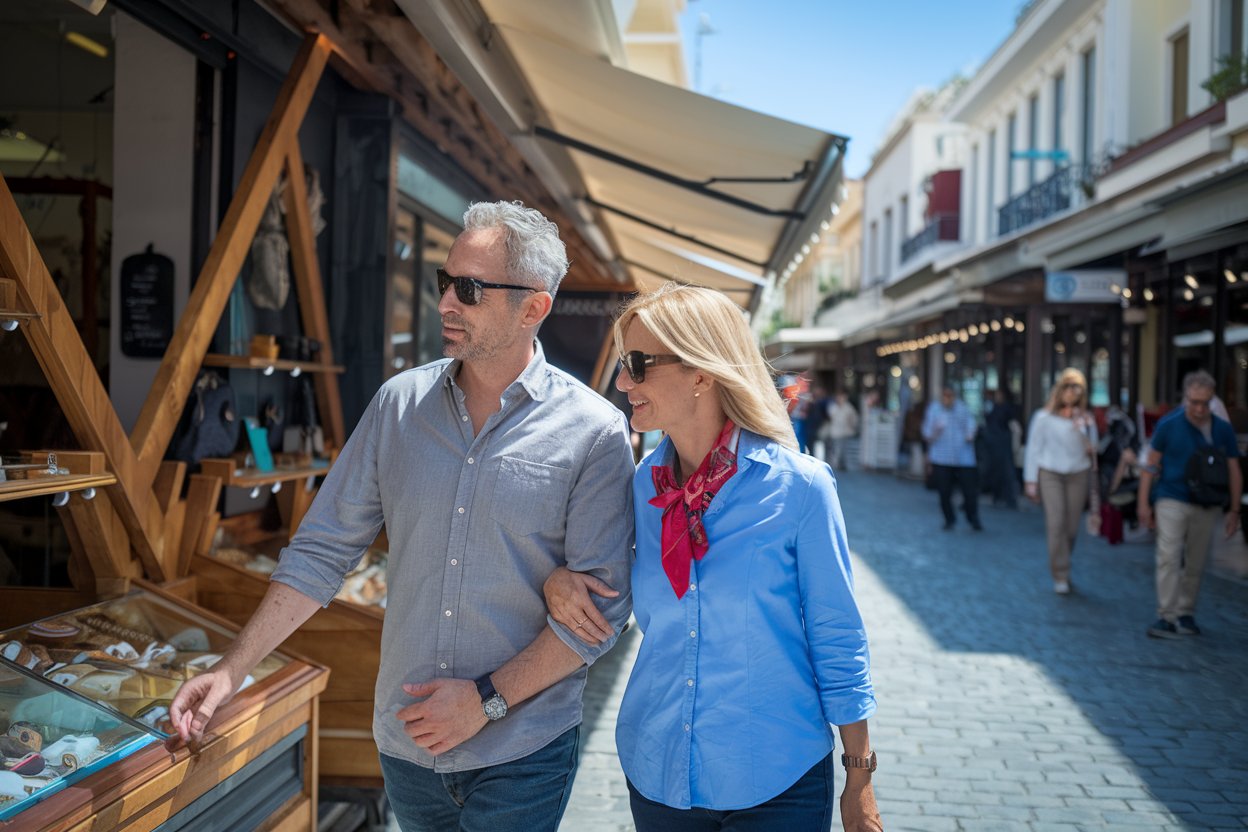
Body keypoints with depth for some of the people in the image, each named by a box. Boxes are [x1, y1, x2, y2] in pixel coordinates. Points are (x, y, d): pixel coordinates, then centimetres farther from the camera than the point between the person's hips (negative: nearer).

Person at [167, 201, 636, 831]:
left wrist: (489, 699, -15)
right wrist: (231, 670, -2)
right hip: (405, 745, 4)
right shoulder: (399, 404, 0)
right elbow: (322, 551, 3)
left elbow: (601, 603, -11)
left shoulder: (594, 434, -12)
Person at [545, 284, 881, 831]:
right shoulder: (642, 484, -2)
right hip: (655, 773, 4)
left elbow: (837, 641, -7)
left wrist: (859, 783, -3)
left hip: (775, 785, -4)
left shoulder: (799, 487, -14)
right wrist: (558, 579, -8)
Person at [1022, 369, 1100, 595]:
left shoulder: (1086, 419, 7)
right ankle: (1060, 576, -5)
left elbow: (1092, 451, 11)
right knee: (1056, 524, -11)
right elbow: (1034, 449, 4)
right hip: (1050, 474, -2)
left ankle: (1062, 568, 24)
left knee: (1071, 527, 3)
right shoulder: (1044, 417, 2)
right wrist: (1031, 482, 1)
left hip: (1078, 475, 2)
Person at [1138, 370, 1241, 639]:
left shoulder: (1223, 430, 2)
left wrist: (1234, 511, 6)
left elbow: (1234, 472, 8)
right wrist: (1143, 503, -2)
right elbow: (1151, 465, 1)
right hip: (1172, 501, -3)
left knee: (1195, 564, 9)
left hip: (1206, 506, 3)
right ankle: (1166, 617, -11)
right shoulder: (1169, 424, -4)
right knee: (1169, 558, -11)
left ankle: (1186, 614, 20)